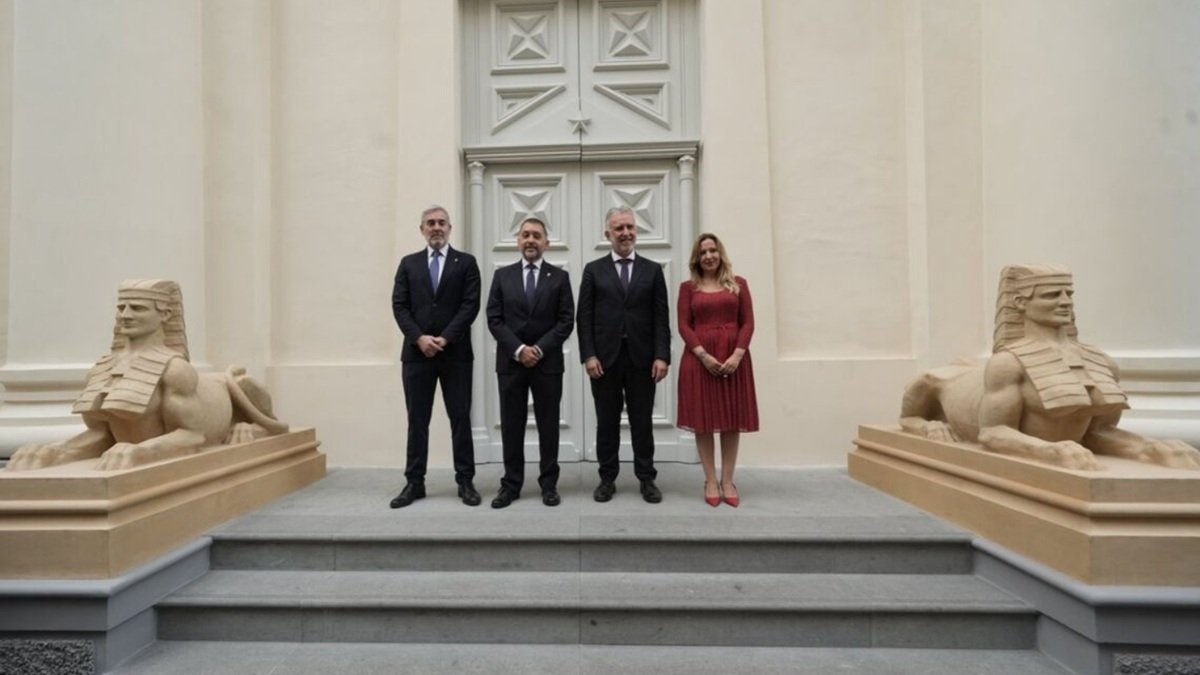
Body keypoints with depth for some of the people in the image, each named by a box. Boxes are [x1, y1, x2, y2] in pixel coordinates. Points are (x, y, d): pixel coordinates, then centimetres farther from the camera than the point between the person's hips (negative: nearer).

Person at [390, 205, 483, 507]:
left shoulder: (466, 262, 5)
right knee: (417, 420, 7)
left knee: (460, 418, 4)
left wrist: (445, 338, -13)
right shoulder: (409, 263, 12)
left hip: (456, 353, -2)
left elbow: (470, 305, -5)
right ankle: (414, 483, 17)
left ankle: (465, 481, 13)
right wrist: (419, 338, -11)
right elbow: (399, 306, 3)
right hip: (417, 352, 2)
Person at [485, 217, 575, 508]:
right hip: (510, 361, 1)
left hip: (548, 362, -1)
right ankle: (511, 484, 18)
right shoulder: (502, 275, 7)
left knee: (548, 425, 6)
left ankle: (549, 483, 18)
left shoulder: (559, 277, 4)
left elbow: (566, 321, -3)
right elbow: (494, 319, 0)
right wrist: (518, 349, -13)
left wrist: (539, 349, -14)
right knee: (511, 425, 6)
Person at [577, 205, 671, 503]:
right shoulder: (594, 270, 6)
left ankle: (647, 479, 20)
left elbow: (661, 318, 3)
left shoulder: (652, 270, 8)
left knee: (642, 421, 8)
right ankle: (608, 478, 21)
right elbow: (584, 317, 1)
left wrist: (662, 356, -6)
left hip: (641, 358, 0)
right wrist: (588, 355, -8)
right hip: (605, 358, 0)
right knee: (607, 422, 8)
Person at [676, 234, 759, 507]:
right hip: (699, 358, -1)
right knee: (703, 421, 2)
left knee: (732, 421, 5)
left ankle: (728, 481, 15)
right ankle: (710, 481, 12)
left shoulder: (738, 284, 8)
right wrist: (704, 355, -14)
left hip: (734, 358, 1)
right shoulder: (688, 287, 6)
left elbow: (748, 323, 3)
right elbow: (684, 326, -1)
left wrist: (737, 355, -12)